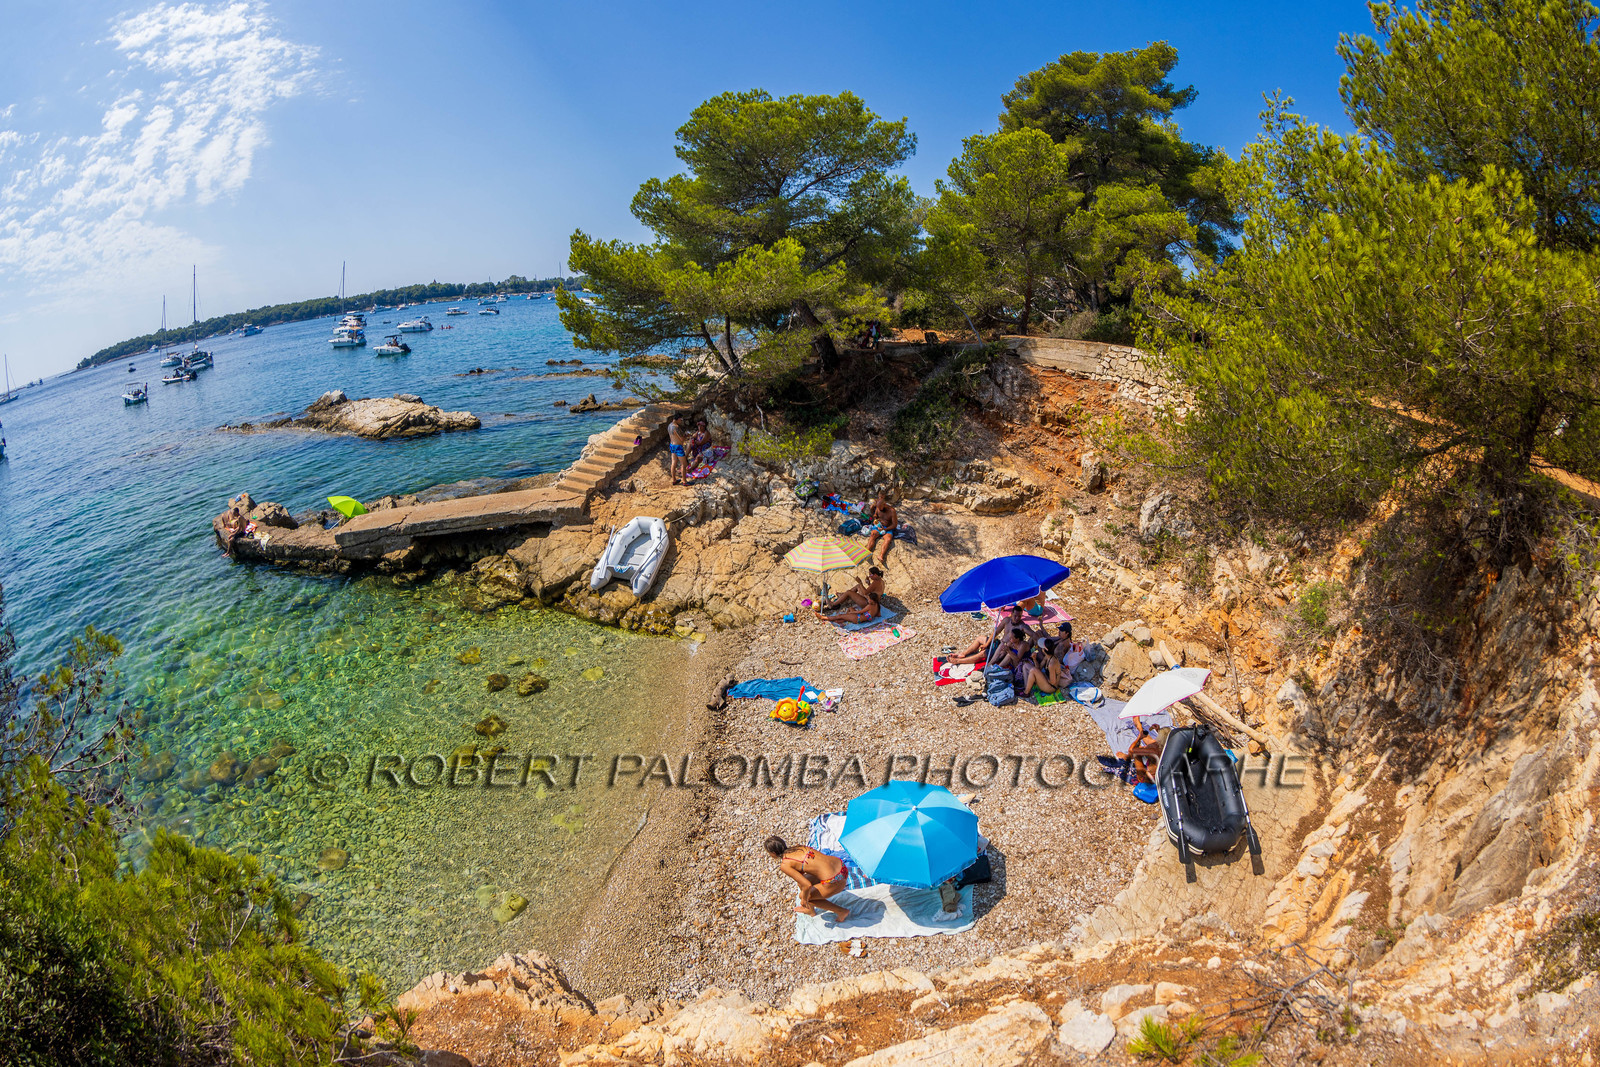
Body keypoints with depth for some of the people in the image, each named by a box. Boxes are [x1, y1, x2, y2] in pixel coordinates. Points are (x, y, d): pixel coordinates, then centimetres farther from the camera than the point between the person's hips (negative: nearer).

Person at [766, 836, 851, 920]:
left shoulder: (785, 865, -10)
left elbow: (807, 885, -15)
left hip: (834, 882, -7)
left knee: (803, 896, 18)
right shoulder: (798, 847, 11)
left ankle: (842, 911, 22)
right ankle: (810, 910, 47)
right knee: (801, 879, 23)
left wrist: (804, 899, 5)